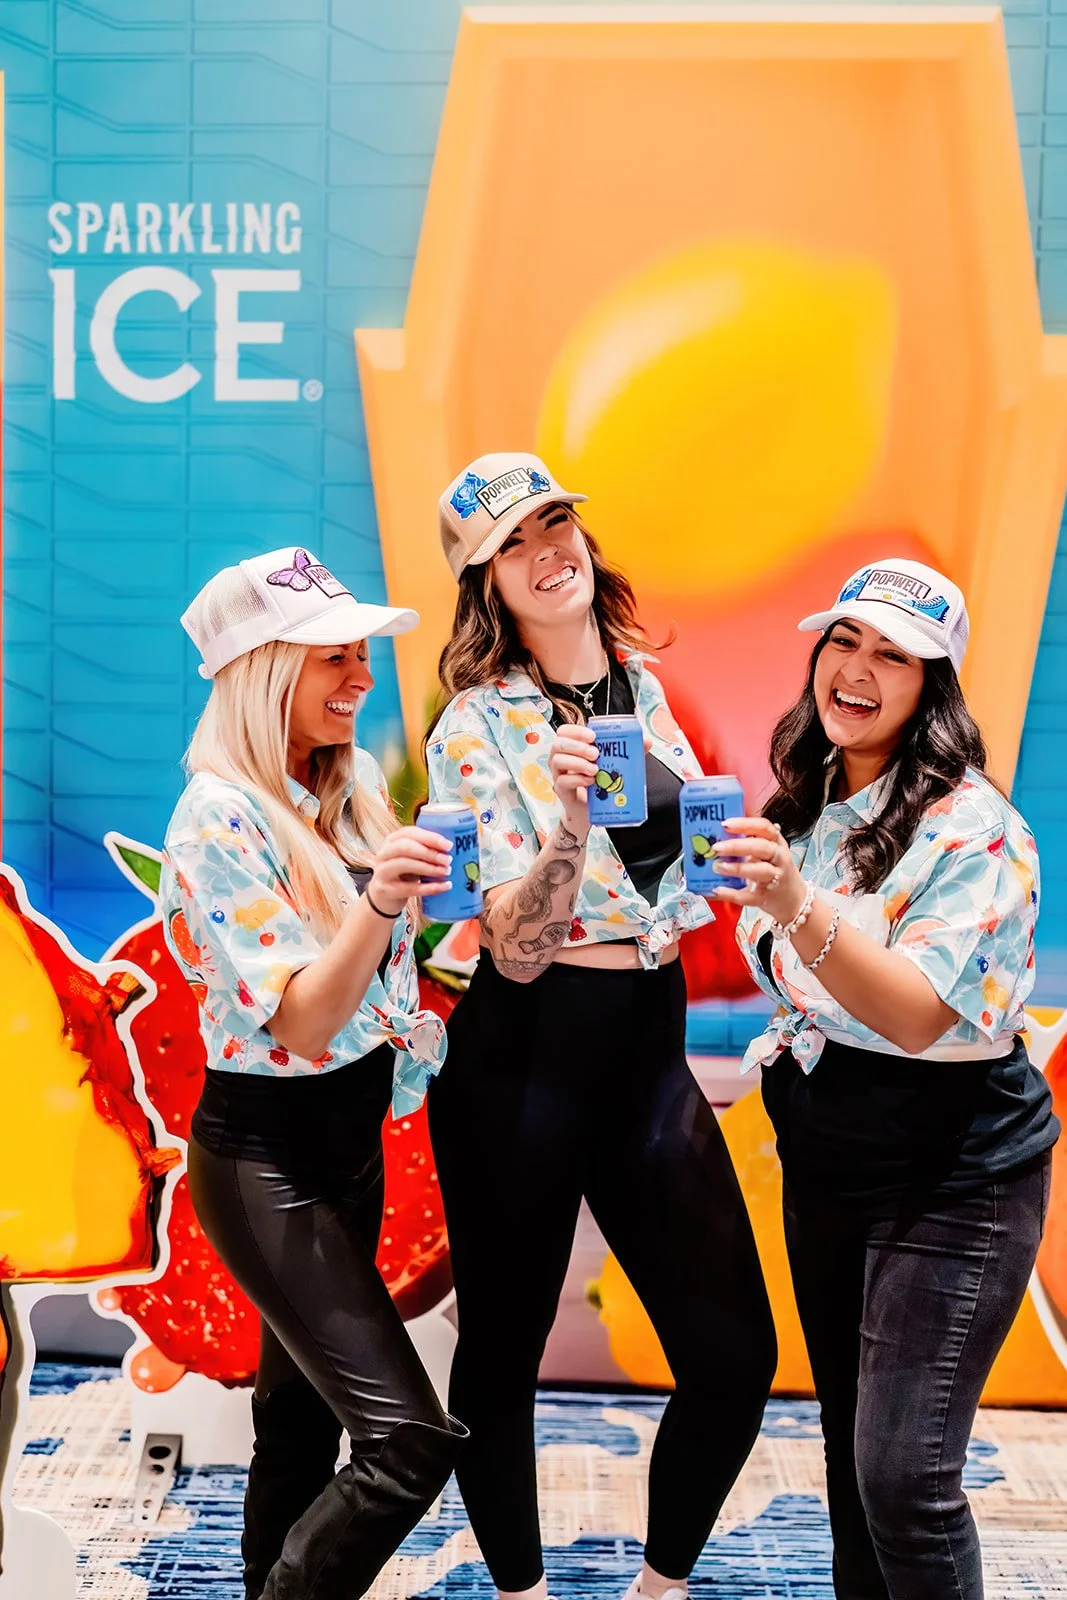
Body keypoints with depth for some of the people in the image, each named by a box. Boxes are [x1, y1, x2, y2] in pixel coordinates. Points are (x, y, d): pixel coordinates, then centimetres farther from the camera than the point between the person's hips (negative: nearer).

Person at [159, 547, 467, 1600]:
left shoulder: (355, 786, 3)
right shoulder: (218, 818, -20)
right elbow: (300, 1022, -26)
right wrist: (380, 900, -39)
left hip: (354, 1138, 8)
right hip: (264, 1159, -8)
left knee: (301, 1415, 19)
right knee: (410, 1442, -12)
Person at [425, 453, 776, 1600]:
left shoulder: (643, 687, 6)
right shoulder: (475, 728, -10)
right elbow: (517, 947, -19)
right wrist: (569, 816, -33)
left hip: (649, 1041, 5)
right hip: (523, 1060, -5)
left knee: (736, 1354, 5)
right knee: (503, 1351, 10)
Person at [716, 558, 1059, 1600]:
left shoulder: (972, 827, -16)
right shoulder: (805, 810, 5)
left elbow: (920, 1014, -28)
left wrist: (799, 909, -39)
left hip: (950, 1180, -7)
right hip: (822, 1163, 7)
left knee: (904, 1474, -9)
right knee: (848, 1447, 16)